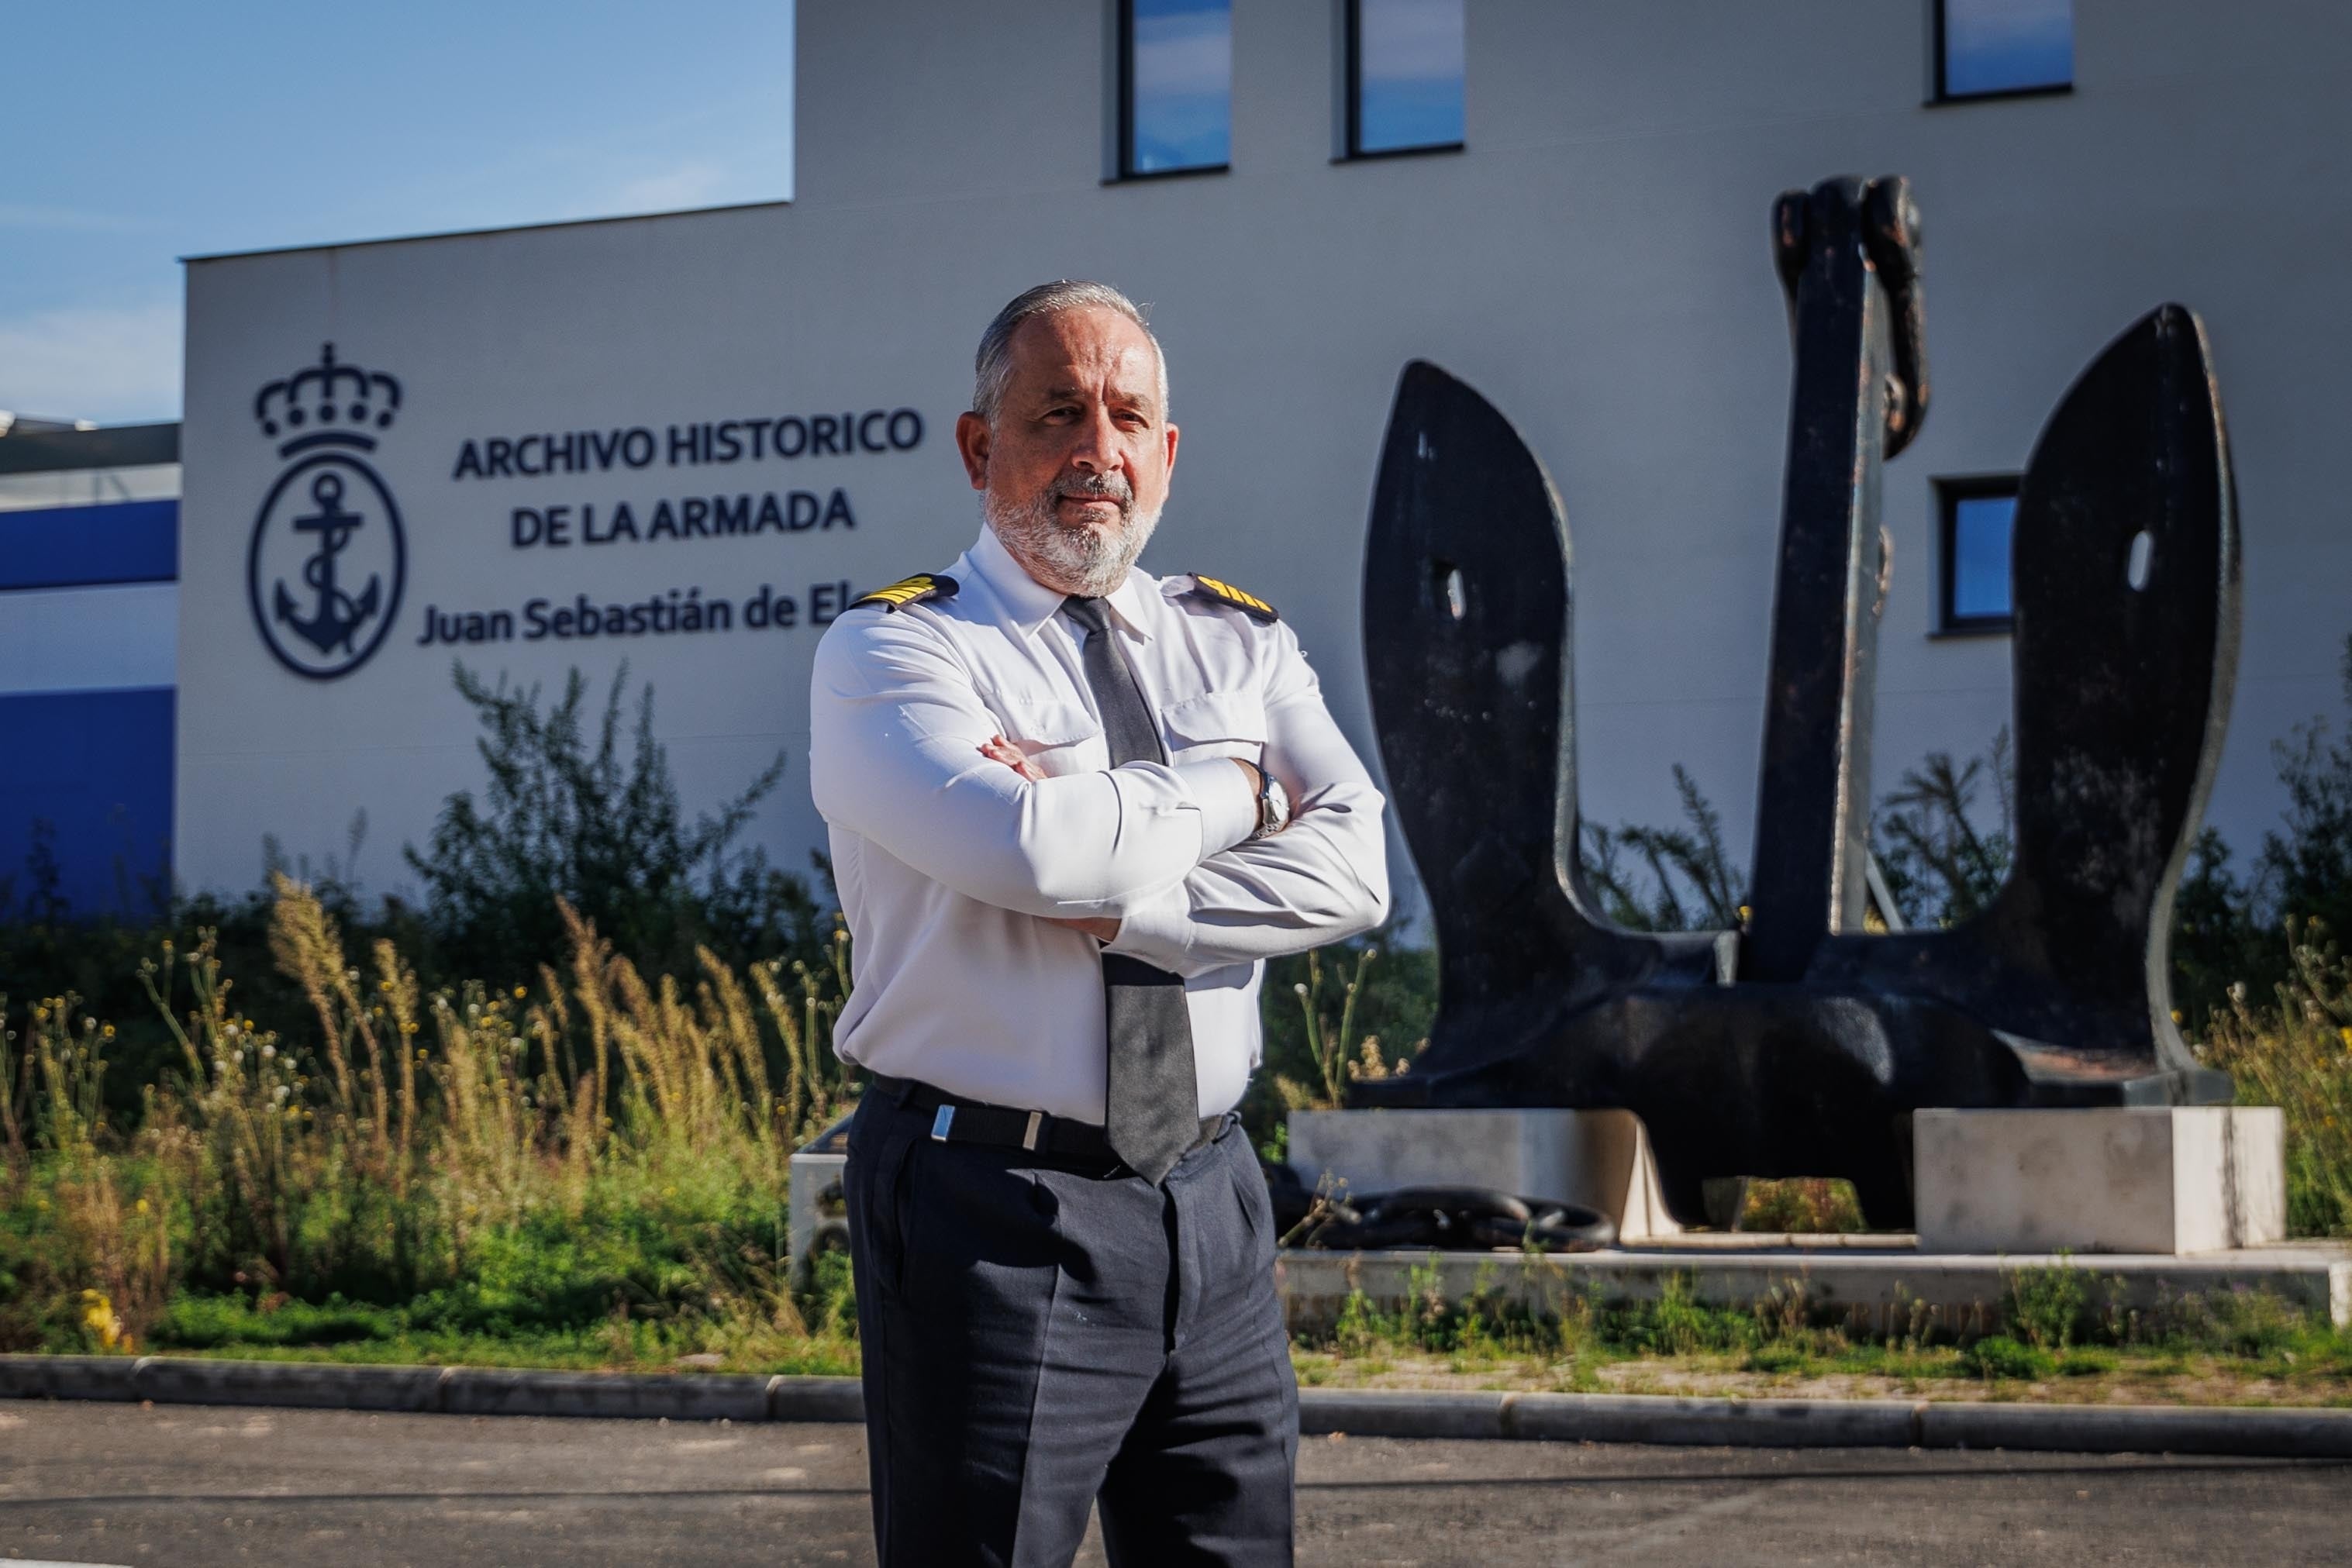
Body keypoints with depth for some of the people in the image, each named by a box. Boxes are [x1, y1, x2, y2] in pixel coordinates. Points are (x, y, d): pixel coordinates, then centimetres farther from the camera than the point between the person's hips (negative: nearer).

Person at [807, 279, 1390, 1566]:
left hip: (1210, 1208, 5)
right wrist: (1222, 790, -5)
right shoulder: (889, 652, -3)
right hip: (994, 1212, -5)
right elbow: (1026, 849, -22)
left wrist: (1117, 898, -15)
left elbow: (1349, 872, -4)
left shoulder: (1239, 644, 12)